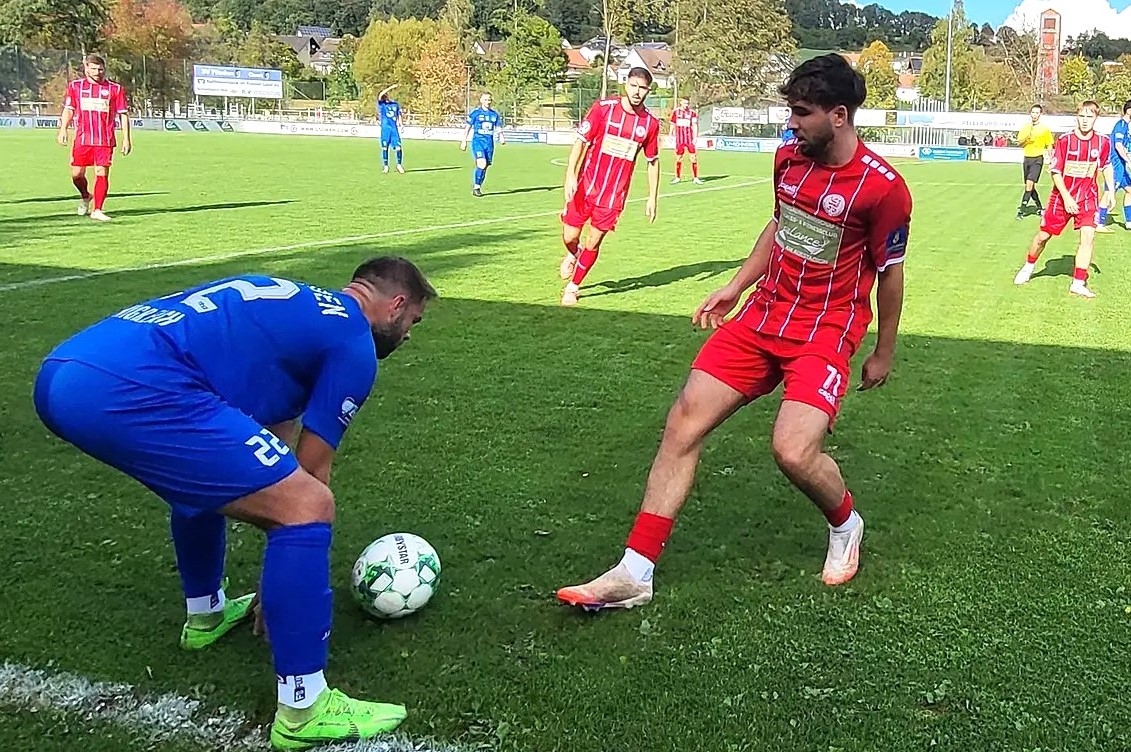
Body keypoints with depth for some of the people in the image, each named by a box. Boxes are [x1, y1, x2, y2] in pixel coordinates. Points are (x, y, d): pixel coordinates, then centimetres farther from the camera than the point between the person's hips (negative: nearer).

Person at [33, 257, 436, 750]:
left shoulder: (293, 307, 32)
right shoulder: (353, 341, 7)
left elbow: (280, 459, 38)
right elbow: (311, 471, 10)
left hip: (61, 371, 10)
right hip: (127, 389, -10)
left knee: (207, 472, 35)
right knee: (307, 506, -5)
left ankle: (205, 613, 49)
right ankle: (302, 711, 2)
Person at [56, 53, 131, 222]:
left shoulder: (115, 88, 2)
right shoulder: (75, 86, 7)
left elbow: (123, 114, 5)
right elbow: (68, 109, 13)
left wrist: (126, 138, 0)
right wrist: (63, 129, 0)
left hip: (105, 140, -1)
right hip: (82, 139, 2)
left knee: (102, 174, -5)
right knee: (77, 174, 2)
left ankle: (97, 210, 3)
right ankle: (85, 196, 33)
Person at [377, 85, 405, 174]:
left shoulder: (396, 104, 11)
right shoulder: (381, 104, 1)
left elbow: (399, 115, 16)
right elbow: (380, 96, -18)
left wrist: (400, 123, 1)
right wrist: (390, 87, -21)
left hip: (394, 128, 2)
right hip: (385, 128, -2)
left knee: (398, 147, -4)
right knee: (385, 147, 3)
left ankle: (399, 165, 10)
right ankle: (385, 166, 12)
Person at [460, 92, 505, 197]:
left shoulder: (495, 113, 10)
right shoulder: (475, 112, -2)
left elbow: (498, 128, 14)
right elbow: (468, 127, 3)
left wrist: (501, 137, -5)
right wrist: (464, 141, 2)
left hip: (489, 142, 5)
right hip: (478, 141, -5)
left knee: (485, 166, 6)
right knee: (482, 164, -20)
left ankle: (476, 186, 20)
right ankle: (476, 187, -7)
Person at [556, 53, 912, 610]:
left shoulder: (883, 187, -15)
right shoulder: (788, 157, 4)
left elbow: (890, 272, -4)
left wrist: (883, 353, 5)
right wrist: (736, 287, 17)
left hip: (825, 331, -6)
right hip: (763, 314, 6)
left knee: (794, 452, -23)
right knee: (684, 419, -7)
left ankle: (845, 525, 16)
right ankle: (635, 573, -5)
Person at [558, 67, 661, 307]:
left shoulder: (650, 123, 0)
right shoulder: (603, 107, -8)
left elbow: (653, 161, 10)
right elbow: (581, 141, -6)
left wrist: (652, 198, 8)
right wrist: (570, 175, -14)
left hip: (614, 194, 1)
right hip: (585, 186, -1)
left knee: (593, 243, 2)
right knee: (570, 237, 0)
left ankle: (572, 287, 23)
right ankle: (572, 254, 39)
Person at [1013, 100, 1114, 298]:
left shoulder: (1102, 142, -6)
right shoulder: (1064, 141, -14)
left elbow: (1106, 166, 12)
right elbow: (1055, 172, -12)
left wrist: (1110, 191, 8)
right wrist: (1066, 198, -20)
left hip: (1088, 198, 1)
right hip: (1062, 197, -1)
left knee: (1088, 235, -15)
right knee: (1043, 235, 8)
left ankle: (1078, 283, -9)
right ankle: (1029, 266, 38)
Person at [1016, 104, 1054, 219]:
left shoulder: (1044, 128, 0)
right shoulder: (1025, 127, 8)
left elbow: (1049, 146, 4)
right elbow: (1019, 144, 8)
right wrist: (1025, 139, -13)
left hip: (1038, 159, -4)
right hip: (1027, 158, 5)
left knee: (1029, 184, -17)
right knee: (1030, 186, 10)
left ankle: (1021, 210, -17)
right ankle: (1039, 207, 28)